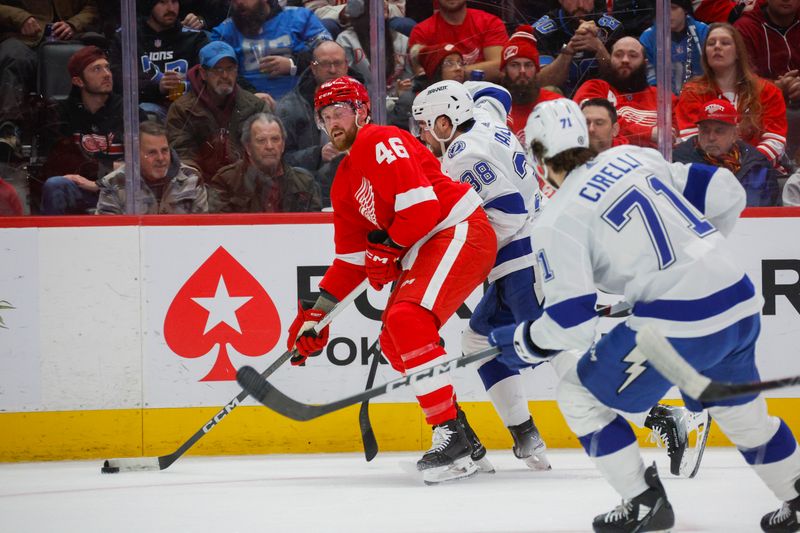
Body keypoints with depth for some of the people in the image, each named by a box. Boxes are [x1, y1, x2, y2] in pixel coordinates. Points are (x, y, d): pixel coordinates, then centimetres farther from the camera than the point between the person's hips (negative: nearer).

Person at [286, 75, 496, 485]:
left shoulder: (381, 143, -10)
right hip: (421, 252, 11)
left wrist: (388, 249, -10)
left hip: (460, 232, -11)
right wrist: (316, 314, 16)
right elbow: (351, 259, 22)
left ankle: (451, 436, -27)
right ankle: (461, 438, 15)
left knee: (408, 321, -25)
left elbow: (421, 203, -21)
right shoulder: (344, 185, 20)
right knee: (394, 342, 9)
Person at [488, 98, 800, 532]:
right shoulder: (635, 157, 13)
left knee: (580, 395, 11)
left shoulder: (557, 220, -6)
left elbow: (571, 321, -11)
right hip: (740, 303, 7)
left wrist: (521, 343, 9)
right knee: (737, 408, 30)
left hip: (677, 325, -7)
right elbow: (726, 192, 15)